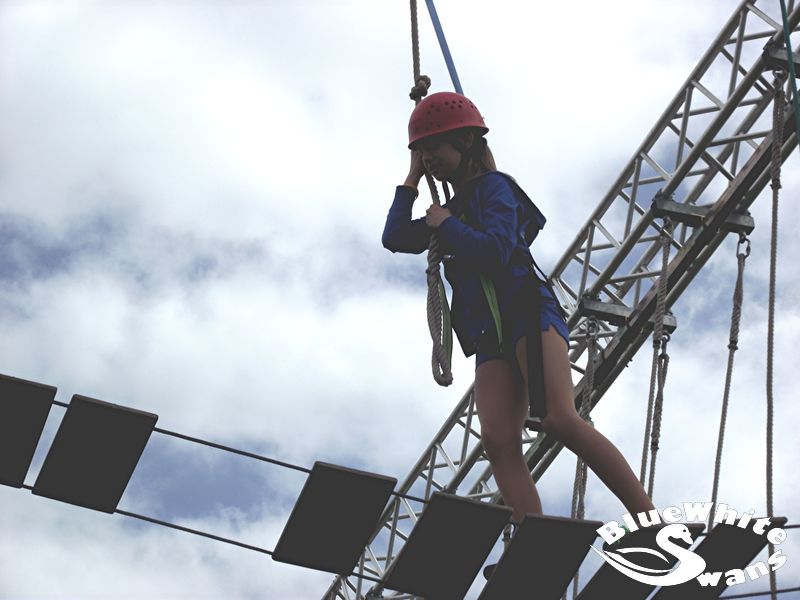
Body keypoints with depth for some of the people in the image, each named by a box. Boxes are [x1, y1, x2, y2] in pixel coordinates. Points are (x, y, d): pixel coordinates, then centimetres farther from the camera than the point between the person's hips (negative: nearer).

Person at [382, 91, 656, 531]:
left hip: (528, 314, -7)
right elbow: (395, 238, 20)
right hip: (492, 336, 7)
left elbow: (494, 252, -11)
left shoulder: (494, 187, 5)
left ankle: (649, 519, -31)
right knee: (498, 439, -16)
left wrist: (444, 223, 2)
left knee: (559, 419, -27)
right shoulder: (453, 210, 28)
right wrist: (412, 177, 23)